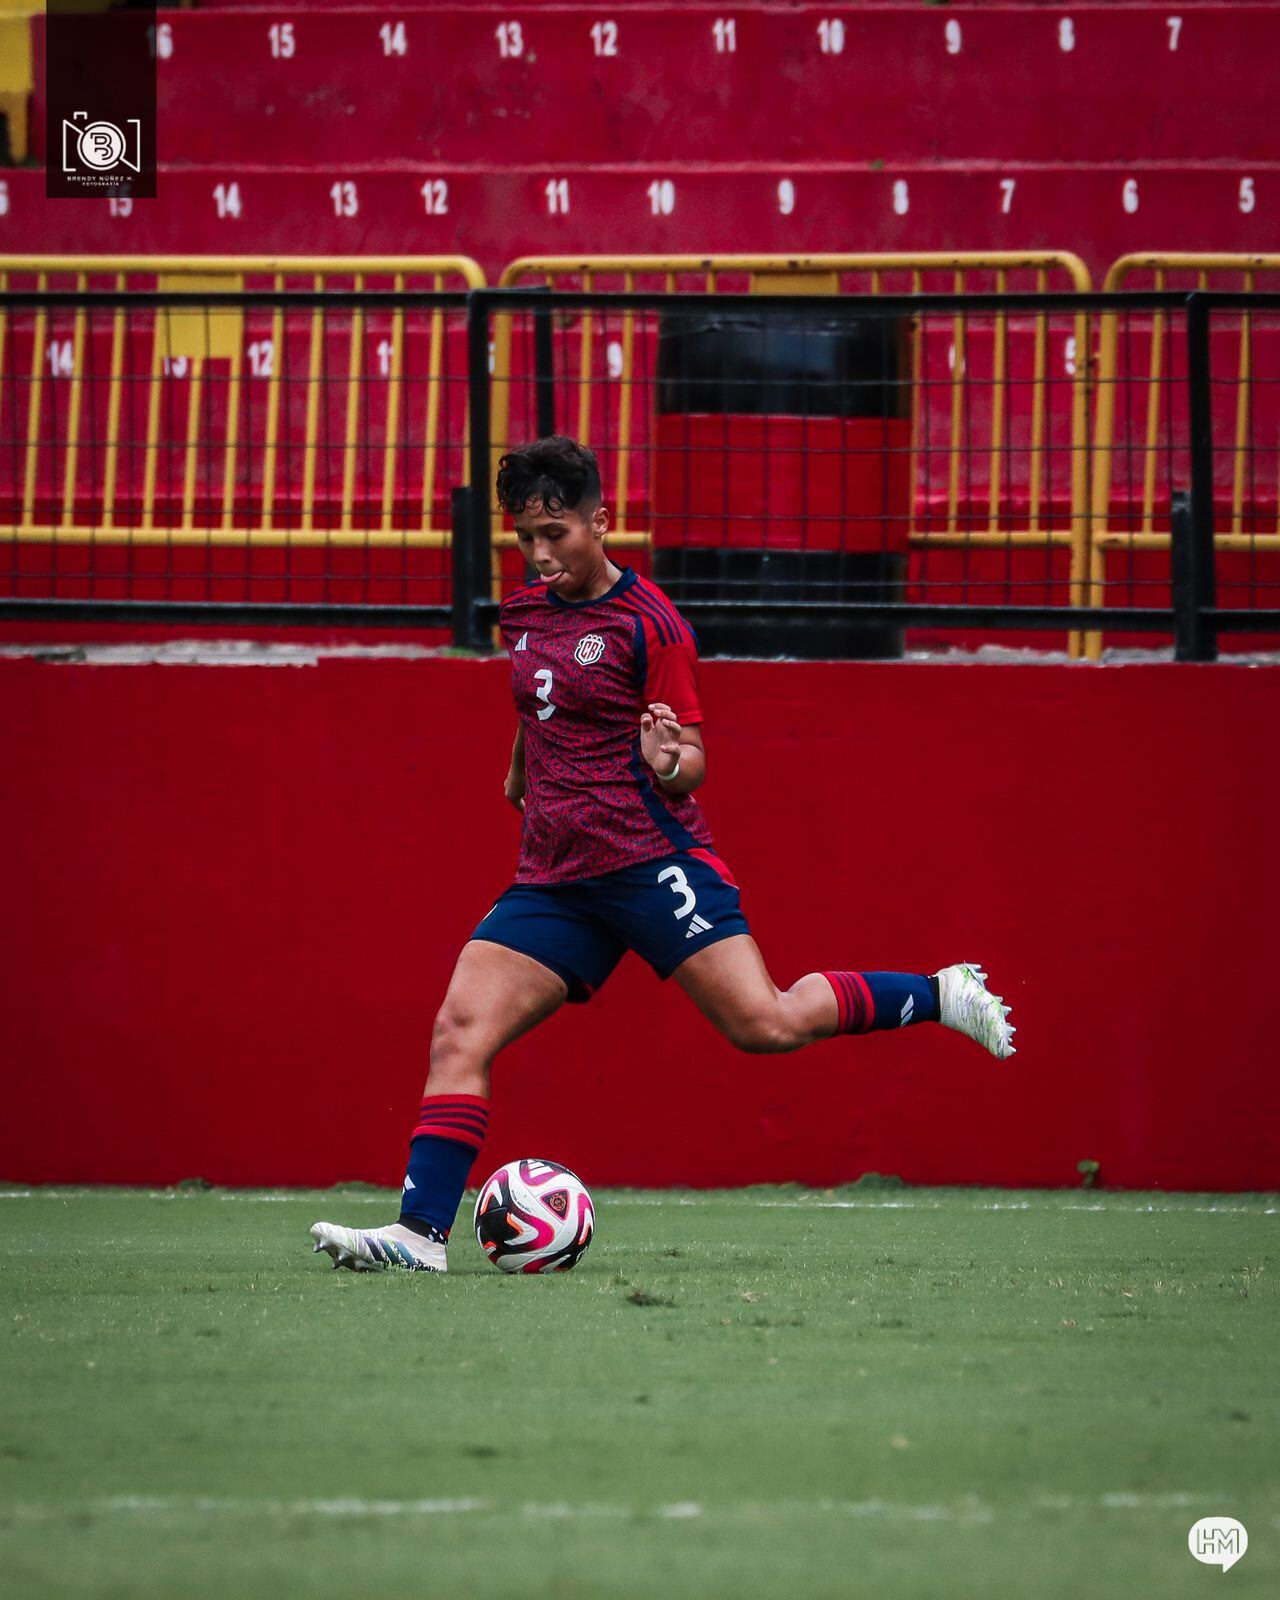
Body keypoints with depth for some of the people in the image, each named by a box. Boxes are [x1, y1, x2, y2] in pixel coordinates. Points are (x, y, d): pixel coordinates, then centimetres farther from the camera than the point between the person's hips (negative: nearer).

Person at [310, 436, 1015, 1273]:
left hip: (650, 859, -6)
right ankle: (421, 1231, -12)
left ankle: (942, 995, 5)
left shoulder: (649, 624, -7)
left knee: (769, 1025, -16)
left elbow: (693, 764, -6)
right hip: (553, 876, 6)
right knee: (459, 1032, -9)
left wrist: (667, 761, -28)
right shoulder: (521, 615, 13)